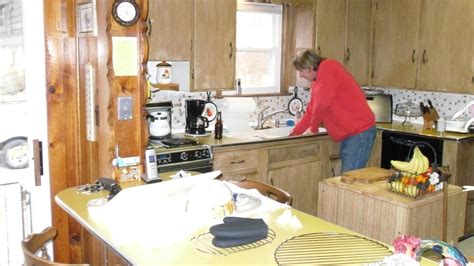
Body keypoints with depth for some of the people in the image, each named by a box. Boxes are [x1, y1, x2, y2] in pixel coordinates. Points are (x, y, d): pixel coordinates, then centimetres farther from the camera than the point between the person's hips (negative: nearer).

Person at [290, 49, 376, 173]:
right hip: (348, 134, 10)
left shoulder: (328, 68, -14)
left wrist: (313, 128, -3)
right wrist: (293, 134, 17)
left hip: (359, 133, -10)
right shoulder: (317, 81, 15)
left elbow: (321, 105, -19)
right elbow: (311, 111, 20)